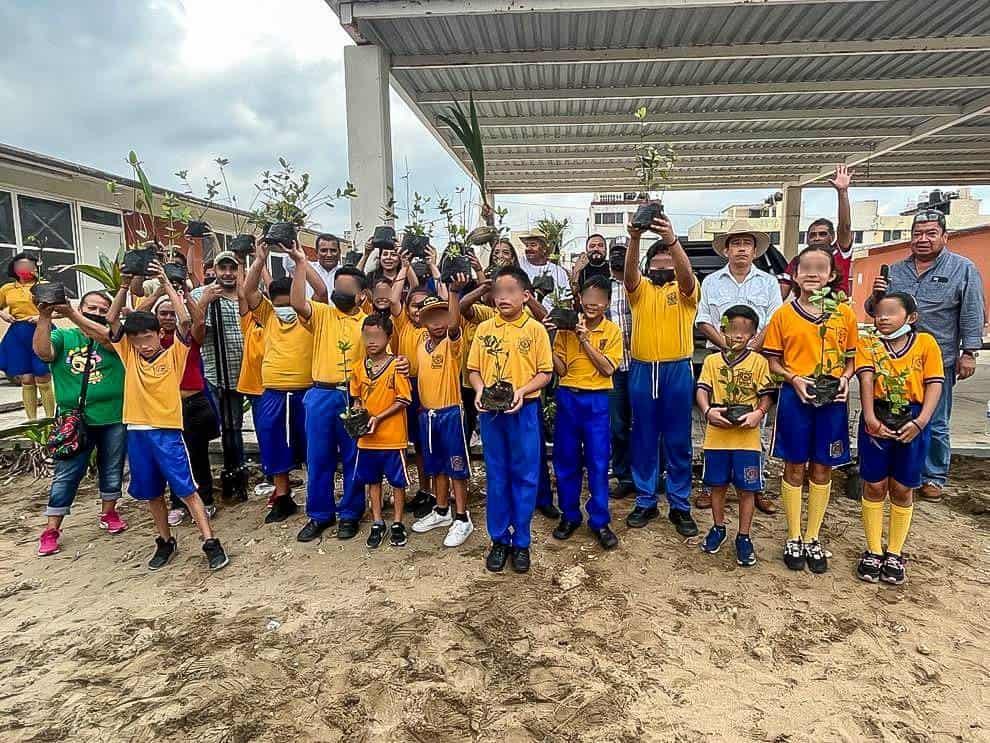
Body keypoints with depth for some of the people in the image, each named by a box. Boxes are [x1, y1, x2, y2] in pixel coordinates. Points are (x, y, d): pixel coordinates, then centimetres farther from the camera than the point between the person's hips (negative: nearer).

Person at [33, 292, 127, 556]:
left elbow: (106, 338, -22)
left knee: (112, 470, 14)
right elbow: (42, 352, -16)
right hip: (73, 418, 0)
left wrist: (72, 314, -29)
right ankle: (51, 530, 14)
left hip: (113, 417, 1)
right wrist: (44, 317, -26)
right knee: (66, 475, 4)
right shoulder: (63, 335, 3)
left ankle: (108, 513, 34)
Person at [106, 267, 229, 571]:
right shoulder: (129, 355, 8)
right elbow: (112, 318, 5)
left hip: (167, 431, -4)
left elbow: (185, 319, -15)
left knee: (186, 489, -4)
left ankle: (211, 543, -1)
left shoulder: (174, 354, -3)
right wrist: (125, 284, -4)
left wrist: (165, 283, -10)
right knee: (152, 492, 14)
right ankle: (165, 542, 28)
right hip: (137, 432, 4)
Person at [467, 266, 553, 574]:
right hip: (490, 411, 2)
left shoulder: (535, 330, -2)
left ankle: (521, 542, 20)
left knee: (525, 476, 6)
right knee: (497, 477, 11)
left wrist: (522, 390, -19)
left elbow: (545, 373, -3)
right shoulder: (484, 329, 5)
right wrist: (479, 389, -12)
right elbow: (474, 369, 7)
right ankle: (499, 539, 24)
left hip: (523, 411, -2)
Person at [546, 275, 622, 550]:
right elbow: (560, 370, -1)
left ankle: (599, 521, 16)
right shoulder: (566, 328, 2)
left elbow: (608, 369, -9)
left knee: (598, 463, 3)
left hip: (597, 401, -1)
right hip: (567, 399, 2)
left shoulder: (612, 331, 0)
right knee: (565, 461, 8)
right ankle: (570, 515, 24)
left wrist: (585, 340, -15)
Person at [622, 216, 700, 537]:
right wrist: (634, 239, -31)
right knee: (643, 440, 8)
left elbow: (686, 273, -18)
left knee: (678, 441, 5)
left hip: (677, 370, -1)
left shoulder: (685, 290, 5)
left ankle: (680, 506, 17)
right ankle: (645, 502, 20)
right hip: (642, 370, 1)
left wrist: (672, 240, -34)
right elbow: (628, 272, -14)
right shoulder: (640, 288, 8)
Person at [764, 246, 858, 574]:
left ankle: (812, 539, 25)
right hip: (795, 398, -1)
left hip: (833, 400, 2)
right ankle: (794, 539, 21)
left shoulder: (844, 314, 4)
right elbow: (773, 361, 2)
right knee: (795, 468, 7)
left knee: (822, 470, 10)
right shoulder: (783, 314, -1)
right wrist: (794, 379, -14)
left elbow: (851, 358, 10)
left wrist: (844, 378, -10)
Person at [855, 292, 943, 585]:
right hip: (877, 420, 0)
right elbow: (866, 380, -11)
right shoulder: (868, 345, 1)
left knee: (901, 489, 10)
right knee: (875, 486, 7)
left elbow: (934, 384, -4)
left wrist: (921, 422, -16)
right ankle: (873, 551, 21)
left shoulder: (926, 343, 1)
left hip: (912, 421, 0)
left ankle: (895, 553, 25)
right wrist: (870, 418, -23)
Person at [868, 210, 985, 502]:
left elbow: (972, 315, -3)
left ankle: (933, 478, 21)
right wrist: (875, 296, -7)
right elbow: (875, 311, 14)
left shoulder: (964, 269, 0)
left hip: (938, 361, -3)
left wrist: (969, 353, -8)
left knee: (935, 426, 8)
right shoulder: (896, 270, 9)